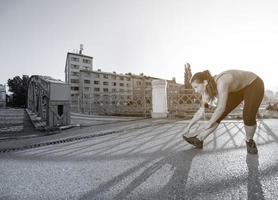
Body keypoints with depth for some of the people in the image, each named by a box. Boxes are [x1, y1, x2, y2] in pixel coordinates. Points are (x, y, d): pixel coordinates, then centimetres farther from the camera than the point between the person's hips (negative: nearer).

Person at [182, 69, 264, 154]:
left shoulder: (221, 82, -39)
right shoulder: (208, 89, -15)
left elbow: (221, 108, -33)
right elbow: (200, 112, -7)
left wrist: (210, 123, -18)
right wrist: (188, 126, -4)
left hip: (254, 85, -6)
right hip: (237, 89, 6)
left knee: (248, 116, -23)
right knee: (219, 114, -6)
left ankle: (249, 141, 9)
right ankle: (198, 140, -5)